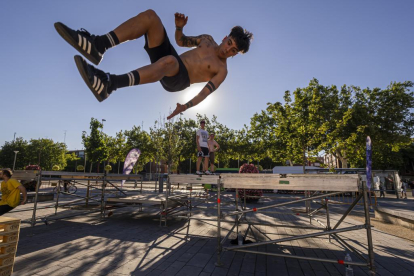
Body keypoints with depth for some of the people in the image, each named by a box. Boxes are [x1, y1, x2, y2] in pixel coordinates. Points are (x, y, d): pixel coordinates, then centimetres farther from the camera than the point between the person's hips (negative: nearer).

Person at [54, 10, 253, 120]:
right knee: (150, 16, -13)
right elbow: (181, 41, 28)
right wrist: (179, 28, 4)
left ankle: (109, 83, -49)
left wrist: (186, 106, -29)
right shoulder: (207, 39, 20)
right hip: (166, 65, 6)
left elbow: (206, 92, -13)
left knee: (169, 60, -44)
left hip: (176, 80, -6)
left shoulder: (221, 70, 2)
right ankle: (98, 45, -26)